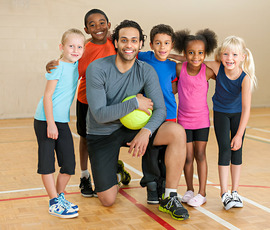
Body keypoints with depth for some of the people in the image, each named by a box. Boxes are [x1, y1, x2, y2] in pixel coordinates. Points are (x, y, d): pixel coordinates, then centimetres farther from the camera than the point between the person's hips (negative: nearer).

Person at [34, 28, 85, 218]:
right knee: (47, 162, -2)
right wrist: (50, 123, -19)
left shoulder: (77, 65, 6)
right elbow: (48, 95, -16)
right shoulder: (57, 66, -14)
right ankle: (54, 202, 5)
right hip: (45, 120, -7)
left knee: (69, 163, 6)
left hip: (62, 121, 7)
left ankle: (60, 195, 24)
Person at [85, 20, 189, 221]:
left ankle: (170, 199, -15)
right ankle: (114, 169, 31)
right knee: (108, 200, -6)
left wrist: (146, 130, -33)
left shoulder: (146, 71, -8)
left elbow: (160, 109, -14)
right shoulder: (97, 69, -17)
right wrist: (135, 103, -24)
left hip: (131, 128, 3)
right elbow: (100, 114, -22)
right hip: (101, 134, -2)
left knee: (177, 132, -25)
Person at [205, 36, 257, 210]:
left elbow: (246, 109, -27)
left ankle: (235, 191, 14)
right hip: (220, 113, 1)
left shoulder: (245, 78, -29)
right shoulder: (217, 68, -24)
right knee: (224, 149, -9)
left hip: (238, 114, 0)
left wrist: (239, 135, -29)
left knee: (237, 150, 2)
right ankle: (224, 192, -5)